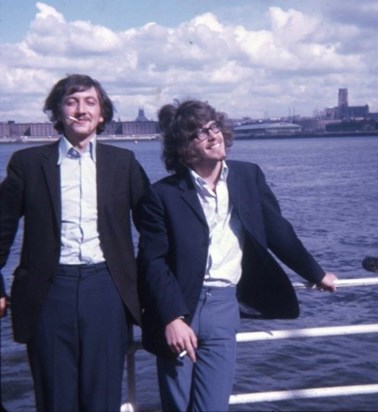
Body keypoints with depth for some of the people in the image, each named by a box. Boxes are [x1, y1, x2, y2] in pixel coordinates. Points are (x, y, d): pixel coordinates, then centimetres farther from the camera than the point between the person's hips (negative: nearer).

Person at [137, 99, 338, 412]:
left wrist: (317, 274, 20)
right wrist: (172, 318, -18)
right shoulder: (163, 194, -4)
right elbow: (153, 262, -8)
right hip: (177, 308, -1)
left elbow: (278, 231, 15)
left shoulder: (249, 176, 6)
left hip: (223, 308, 2)